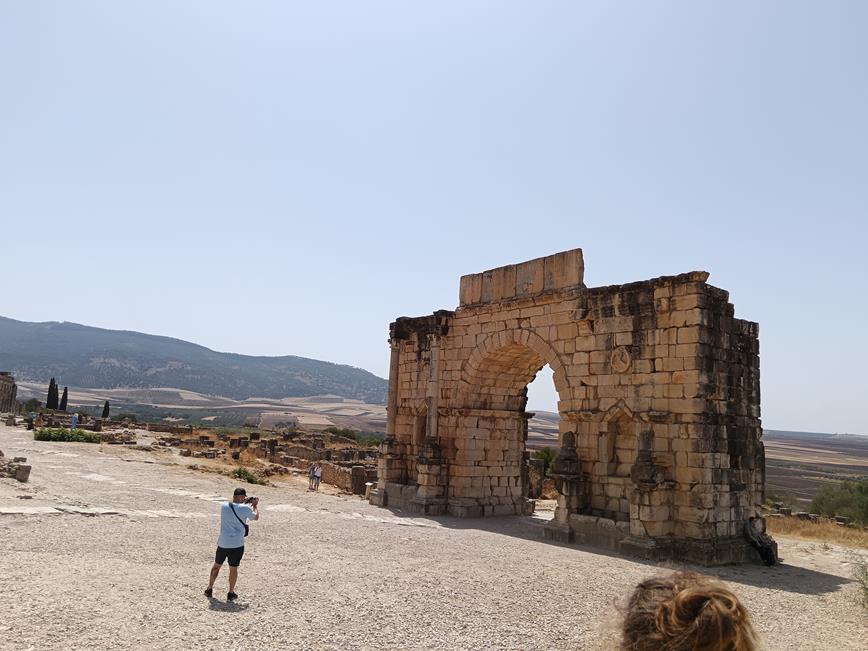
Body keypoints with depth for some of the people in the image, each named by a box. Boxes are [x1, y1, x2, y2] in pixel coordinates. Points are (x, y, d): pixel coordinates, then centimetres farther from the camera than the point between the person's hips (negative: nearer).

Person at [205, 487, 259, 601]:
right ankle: (231, 593, 17)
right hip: (237, 545, -3)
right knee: (233, 568, 9)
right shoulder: (245, 509, -12)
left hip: (222, 543, 3)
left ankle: (209, 589, 29)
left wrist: (244, 502, 23)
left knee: (216, 566, 21)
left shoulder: (224, 506, -1)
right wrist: (255, 505, 21)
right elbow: (256, 517, 7)